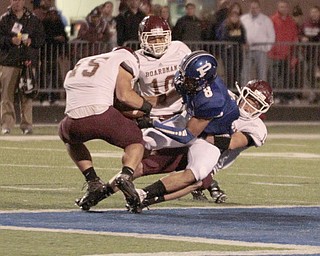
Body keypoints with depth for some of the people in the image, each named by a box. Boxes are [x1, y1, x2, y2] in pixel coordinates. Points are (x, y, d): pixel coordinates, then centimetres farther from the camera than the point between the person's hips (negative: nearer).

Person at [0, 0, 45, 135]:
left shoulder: (33, 20, 10)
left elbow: (41, 38, 10)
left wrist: (31, 41, -9)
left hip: (28, 62, 1)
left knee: (27, 95, -1)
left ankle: (26, 124, 4)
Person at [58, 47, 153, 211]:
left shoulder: (82, 64, 35)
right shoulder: (125, 58, 17)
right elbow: (124, 95, 2)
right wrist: (147, 107, 18)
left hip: (74, 122, 4)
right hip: (102, 116, -4)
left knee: (70, 138, 39)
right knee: (135, 142, 24)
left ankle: (93, 183, 22)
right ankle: (125, 176, -5)